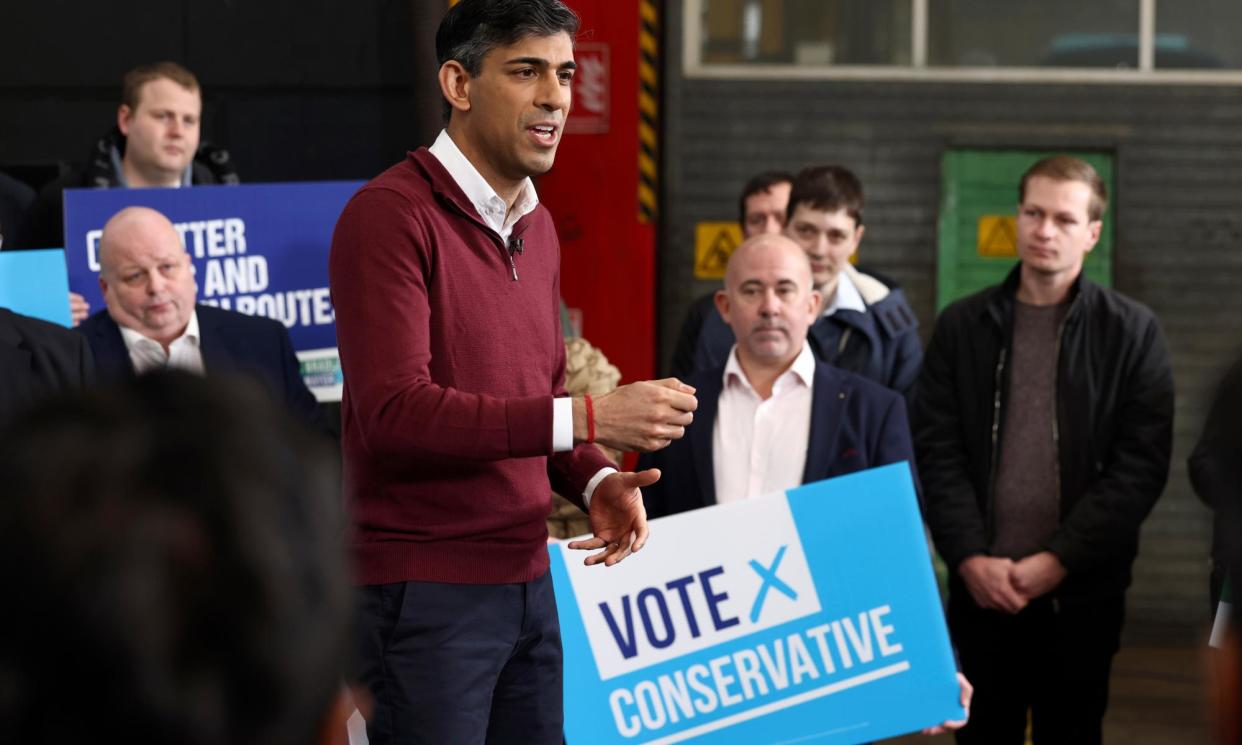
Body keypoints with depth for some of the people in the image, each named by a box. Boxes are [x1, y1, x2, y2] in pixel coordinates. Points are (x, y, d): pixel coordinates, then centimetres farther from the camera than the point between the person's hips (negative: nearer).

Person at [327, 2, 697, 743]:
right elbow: (394, 413, -21)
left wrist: (594, 480, 0)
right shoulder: (391, 215, -13)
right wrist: (589, 418, -23)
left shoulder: (537, 226, 13)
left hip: (529, 580, 7)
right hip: (424, 591, -7)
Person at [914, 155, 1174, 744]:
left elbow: (1141, 463, -5)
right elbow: (935, 449, 2)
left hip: (1082, 590, -1)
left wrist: (1060, 559, -12)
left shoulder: (1131, 332, 1)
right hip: (980, 586, 1)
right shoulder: (962, 326, 7)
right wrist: (971, 557, -10)